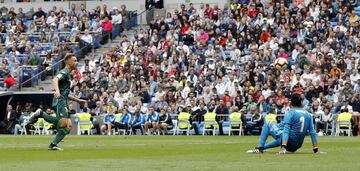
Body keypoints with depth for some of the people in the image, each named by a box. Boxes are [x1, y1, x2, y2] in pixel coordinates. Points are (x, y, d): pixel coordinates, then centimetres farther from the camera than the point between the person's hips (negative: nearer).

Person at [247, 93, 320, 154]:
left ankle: (259, 148, 1)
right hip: (297, 145, 6)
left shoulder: (290, 113, -9)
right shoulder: (308, 114, 7)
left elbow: (286, 130, -19)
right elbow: (312, 132, 3)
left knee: (268, 124, 7)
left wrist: (284, 146, -27)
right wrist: (315, 149, 3)